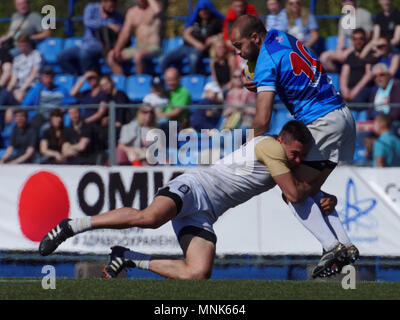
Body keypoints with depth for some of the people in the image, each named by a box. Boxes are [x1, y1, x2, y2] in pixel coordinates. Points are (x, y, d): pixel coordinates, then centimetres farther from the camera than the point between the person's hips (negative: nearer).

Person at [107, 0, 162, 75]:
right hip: (137, 48, 6)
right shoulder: (132, 12, 13)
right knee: (111, 56, -9)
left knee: (138, 55, -37)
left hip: (153, 48, -6)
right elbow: (125, 33, 10)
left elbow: (157, 10, -31)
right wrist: (117, 49, -4)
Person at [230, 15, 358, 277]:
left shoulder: (266, 62, -14)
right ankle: (347, 245, 7)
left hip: (322, 124, -9)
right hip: (343, 116, 9)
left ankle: (332, 247, -14)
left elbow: (263, 121, -19)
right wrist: (262, 87, 10)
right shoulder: (283, 37, 11)